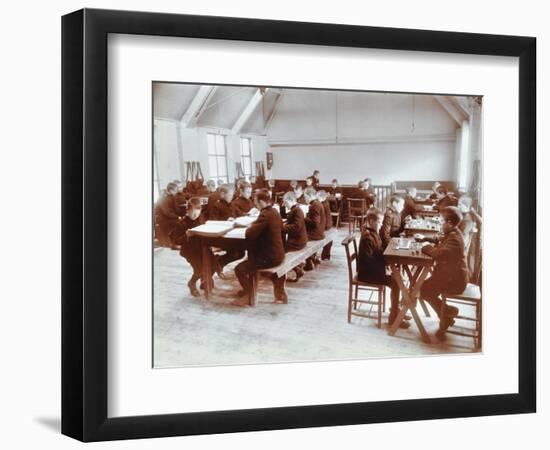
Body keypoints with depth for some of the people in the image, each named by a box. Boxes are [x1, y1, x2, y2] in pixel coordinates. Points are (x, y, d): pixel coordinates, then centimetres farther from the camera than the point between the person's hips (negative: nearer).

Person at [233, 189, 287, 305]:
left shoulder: (265, 215, -22)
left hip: (269, 257, -9)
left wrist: (249, 228, -2)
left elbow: (249, 234, -23)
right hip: (277, 254, 9)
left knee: (240, 269, -5)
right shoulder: (274, 212, 6)